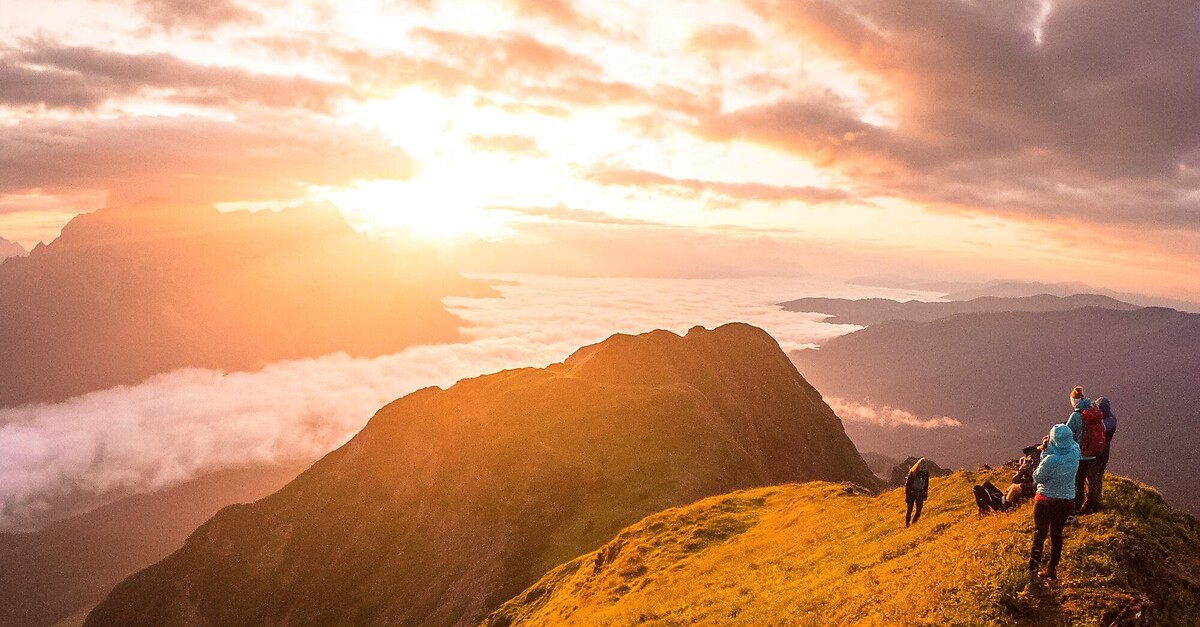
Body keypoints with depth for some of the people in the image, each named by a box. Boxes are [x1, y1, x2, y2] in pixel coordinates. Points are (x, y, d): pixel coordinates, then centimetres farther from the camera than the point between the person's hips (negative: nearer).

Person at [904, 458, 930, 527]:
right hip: (911, 494, -3)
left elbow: (926, 485, 14)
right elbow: (907, 485, -10)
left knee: (919, 511, -2)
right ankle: (907, 524, 15)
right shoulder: (912, 473, -12)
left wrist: (926, 495, 13)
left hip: (920, 495, 4)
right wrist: (906, 496, -12)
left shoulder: (926, 473, 2)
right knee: (909, 510, 0)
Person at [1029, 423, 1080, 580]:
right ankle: (1052, 569, 26)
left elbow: (1038, 478, -15)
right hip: (1067, 501, 4)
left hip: (1046, 500, -4)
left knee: (1039, 533, 11)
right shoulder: (1075, 452, -15)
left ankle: (1033, 569, 13)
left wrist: (1045, 452, -16)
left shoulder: (1051, 460, -30)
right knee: (1057, 533, 18)